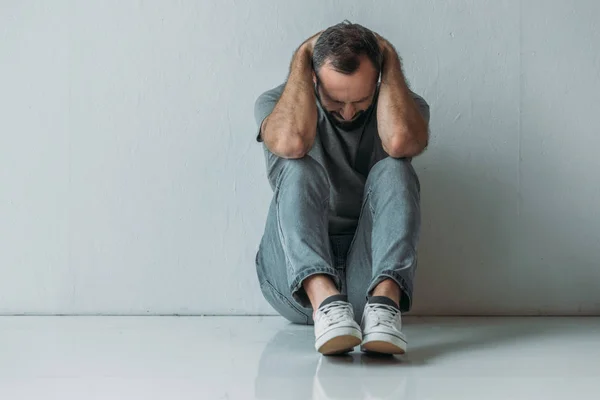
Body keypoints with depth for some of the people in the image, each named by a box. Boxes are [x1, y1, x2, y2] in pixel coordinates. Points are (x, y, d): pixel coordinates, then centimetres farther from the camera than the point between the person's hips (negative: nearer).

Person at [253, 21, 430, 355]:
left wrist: (389, 58, -10)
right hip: (297, 282, 0)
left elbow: (400, 140, -23)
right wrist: (302, 57, -11)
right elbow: (290, 142, -25)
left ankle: (385, 300, -43)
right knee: (298, 168, -25)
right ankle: (325, 301, -46)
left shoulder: (405, 106, 3)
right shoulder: (278, 103, 2)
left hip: (371, 275, 1)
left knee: (393, 171, -22)